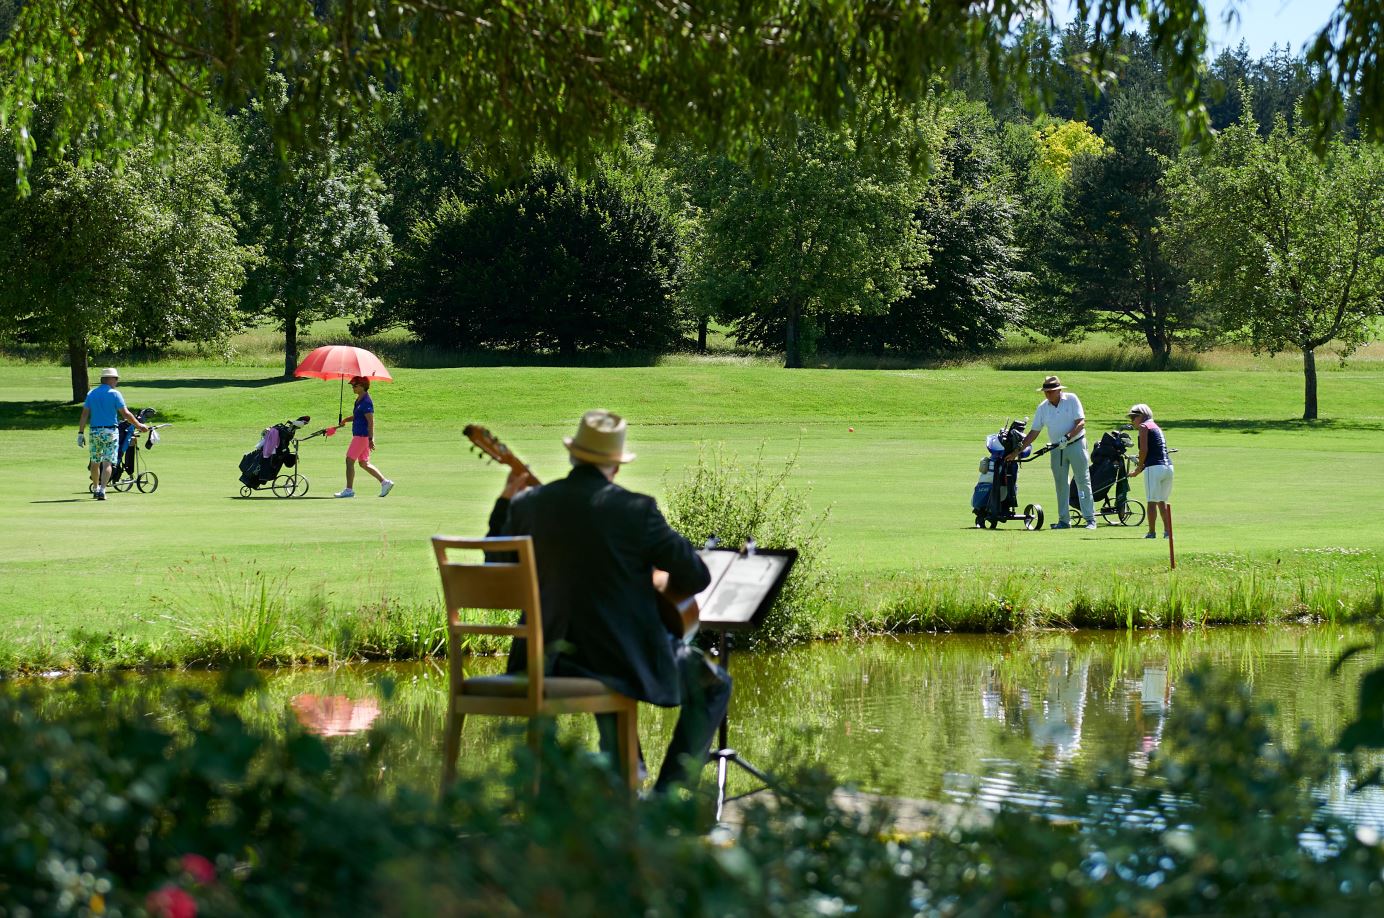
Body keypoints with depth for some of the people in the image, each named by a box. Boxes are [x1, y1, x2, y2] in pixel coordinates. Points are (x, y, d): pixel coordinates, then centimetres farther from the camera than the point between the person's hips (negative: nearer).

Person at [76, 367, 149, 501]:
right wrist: (139, 425, 3)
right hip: (110, 431, -4)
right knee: (107, 463, -4)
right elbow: (125, 413, -8)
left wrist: (81, 433, 4)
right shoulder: (114, 394, -6)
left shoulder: (91, 394, 7)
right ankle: (102, 490, -16)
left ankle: (95, 489, 28)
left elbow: (85, 414, 3)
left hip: (95, 431, 4)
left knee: (95, 462, 16)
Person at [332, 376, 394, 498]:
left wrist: (371, 439, -23)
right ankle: (385, 482, 14)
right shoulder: (359, 400, 13)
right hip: (359, 435, 10)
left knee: (350, 460, -6)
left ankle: (349, 490, -1)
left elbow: (371, 421, -20)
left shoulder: (366, 402, -16)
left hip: (362, 436, -10)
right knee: (364, 463, 13)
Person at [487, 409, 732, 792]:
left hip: (551, 658, 5)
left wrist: (504, 502, 19)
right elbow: (697, 576, -10)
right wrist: (661, 584, 12)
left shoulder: (527, 504, -4)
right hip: (627, 657, -5)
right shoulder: (635, 509, -16)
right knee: (714, 685, 18)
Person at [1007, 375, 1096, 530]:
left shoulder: (1071, 399, -10)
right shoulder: (1042, 408, 1)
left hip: (1076, 444, -4)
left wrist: (1067, 437, -28)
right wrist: (1017, 451, 1)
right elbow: (1034, 432, 5)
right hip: (1057, 449, 4)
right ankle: (1064, 520, 12)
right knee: (1060, 484, 6)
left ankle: (1090, 519, -3)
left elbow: (1081, 423, -14)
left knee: (1083, 482, -5)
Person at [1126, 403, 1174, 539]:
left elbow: (1144, 449, -12)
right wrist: (1138, 472, 25)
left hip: (1154, 468, -8)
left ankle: (1152, 532, -4)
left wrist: (1139, 467, 2)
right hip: (1168, 466, 8)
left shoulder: (1144, 427, 0)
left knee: (1152, 501, -3)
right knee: (1162, 501, 16)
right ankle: (1167, 531, 12)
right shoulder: (1156, 427, 24)